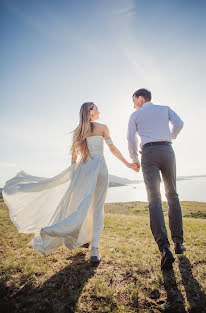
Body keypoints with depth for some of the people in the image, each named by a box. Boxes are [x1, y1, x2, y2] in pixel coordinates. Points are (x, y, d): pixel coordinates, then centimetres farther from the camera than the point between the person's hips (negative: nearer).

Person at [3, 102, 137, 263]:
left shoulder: (78, 131, 15)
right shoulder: (103, 127, 5)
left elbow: (74, 154, 10)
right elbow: (113, 148, 1)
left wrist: (75, 171, 16)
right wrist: (127, 163, 7)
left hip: (83, 168, 3)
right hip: (99, 167, -3)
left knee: (78, 203, 12)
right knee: (97, 207, 0)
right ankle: (94, 248, -2)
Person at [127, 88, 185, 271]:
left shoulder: (135, 116, 16)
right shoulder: (165, 109, 21)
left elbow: (131, 140, 10)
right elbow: (179, 123, 5)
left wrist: (135, 159, 22)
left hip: (149, 153, -2)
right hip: (166, 150, 2)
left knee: (154, 200, -7)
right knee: (172, 196, 12)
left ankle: (164, 248, -20)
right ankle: (178, 242, 13)